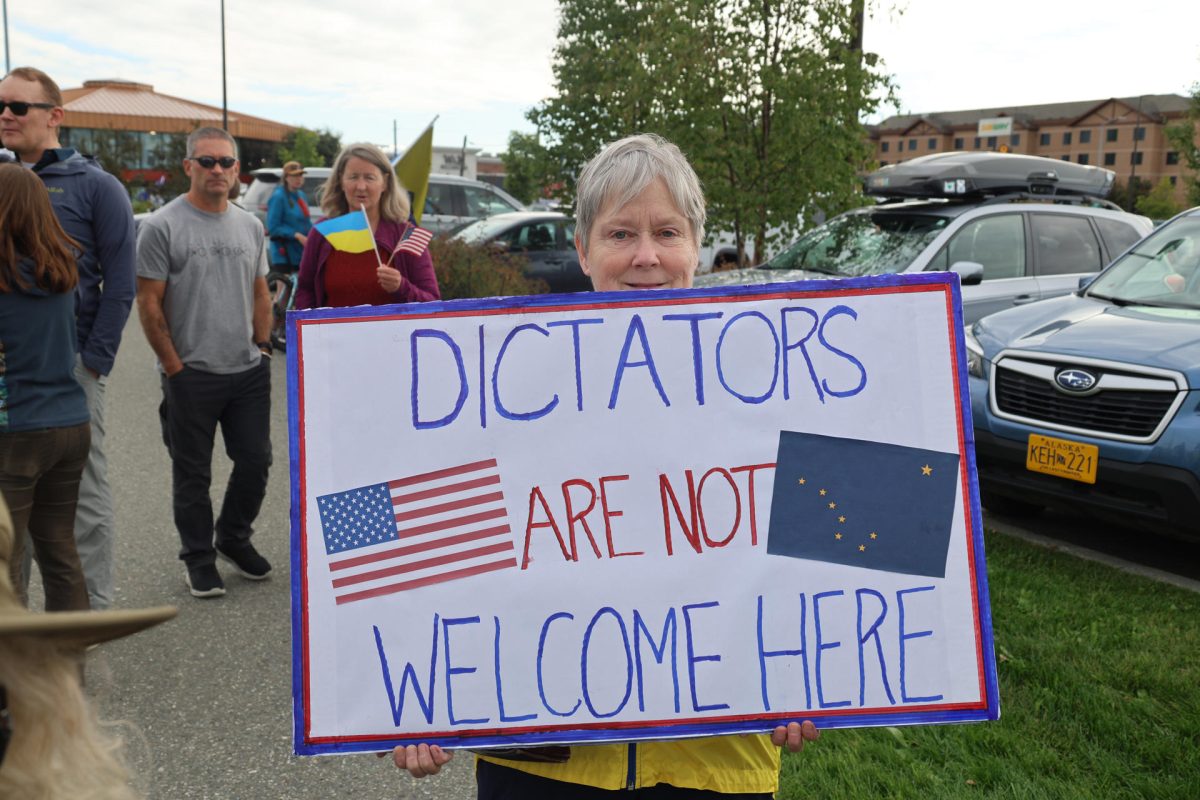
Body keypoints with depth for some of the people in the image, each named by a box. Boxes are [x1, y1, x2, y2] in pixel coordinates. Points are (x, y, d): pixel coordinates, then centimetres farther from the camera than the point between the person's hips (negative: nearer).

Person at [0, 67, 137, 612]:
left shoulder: (94, 186, -3)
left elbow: (119, 284, -7)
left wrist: (94, 362, -13)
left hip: (70, 366, -5)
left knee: (83, 494, 4)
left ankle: (91, 610, 16)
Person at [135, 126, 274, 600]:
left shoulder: (250, 226, 10)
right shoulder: (162, 227, -7)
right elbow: (149, 304, -8)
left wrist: (263, 348, 8)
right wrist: (174, 366, -10)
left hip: (249, 372, 5)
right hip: (191, 374, -5)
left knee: (255, 462, 10)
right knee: (193, 472, 7)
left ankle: (233, 539, 31)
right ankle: (198, 557, 22)